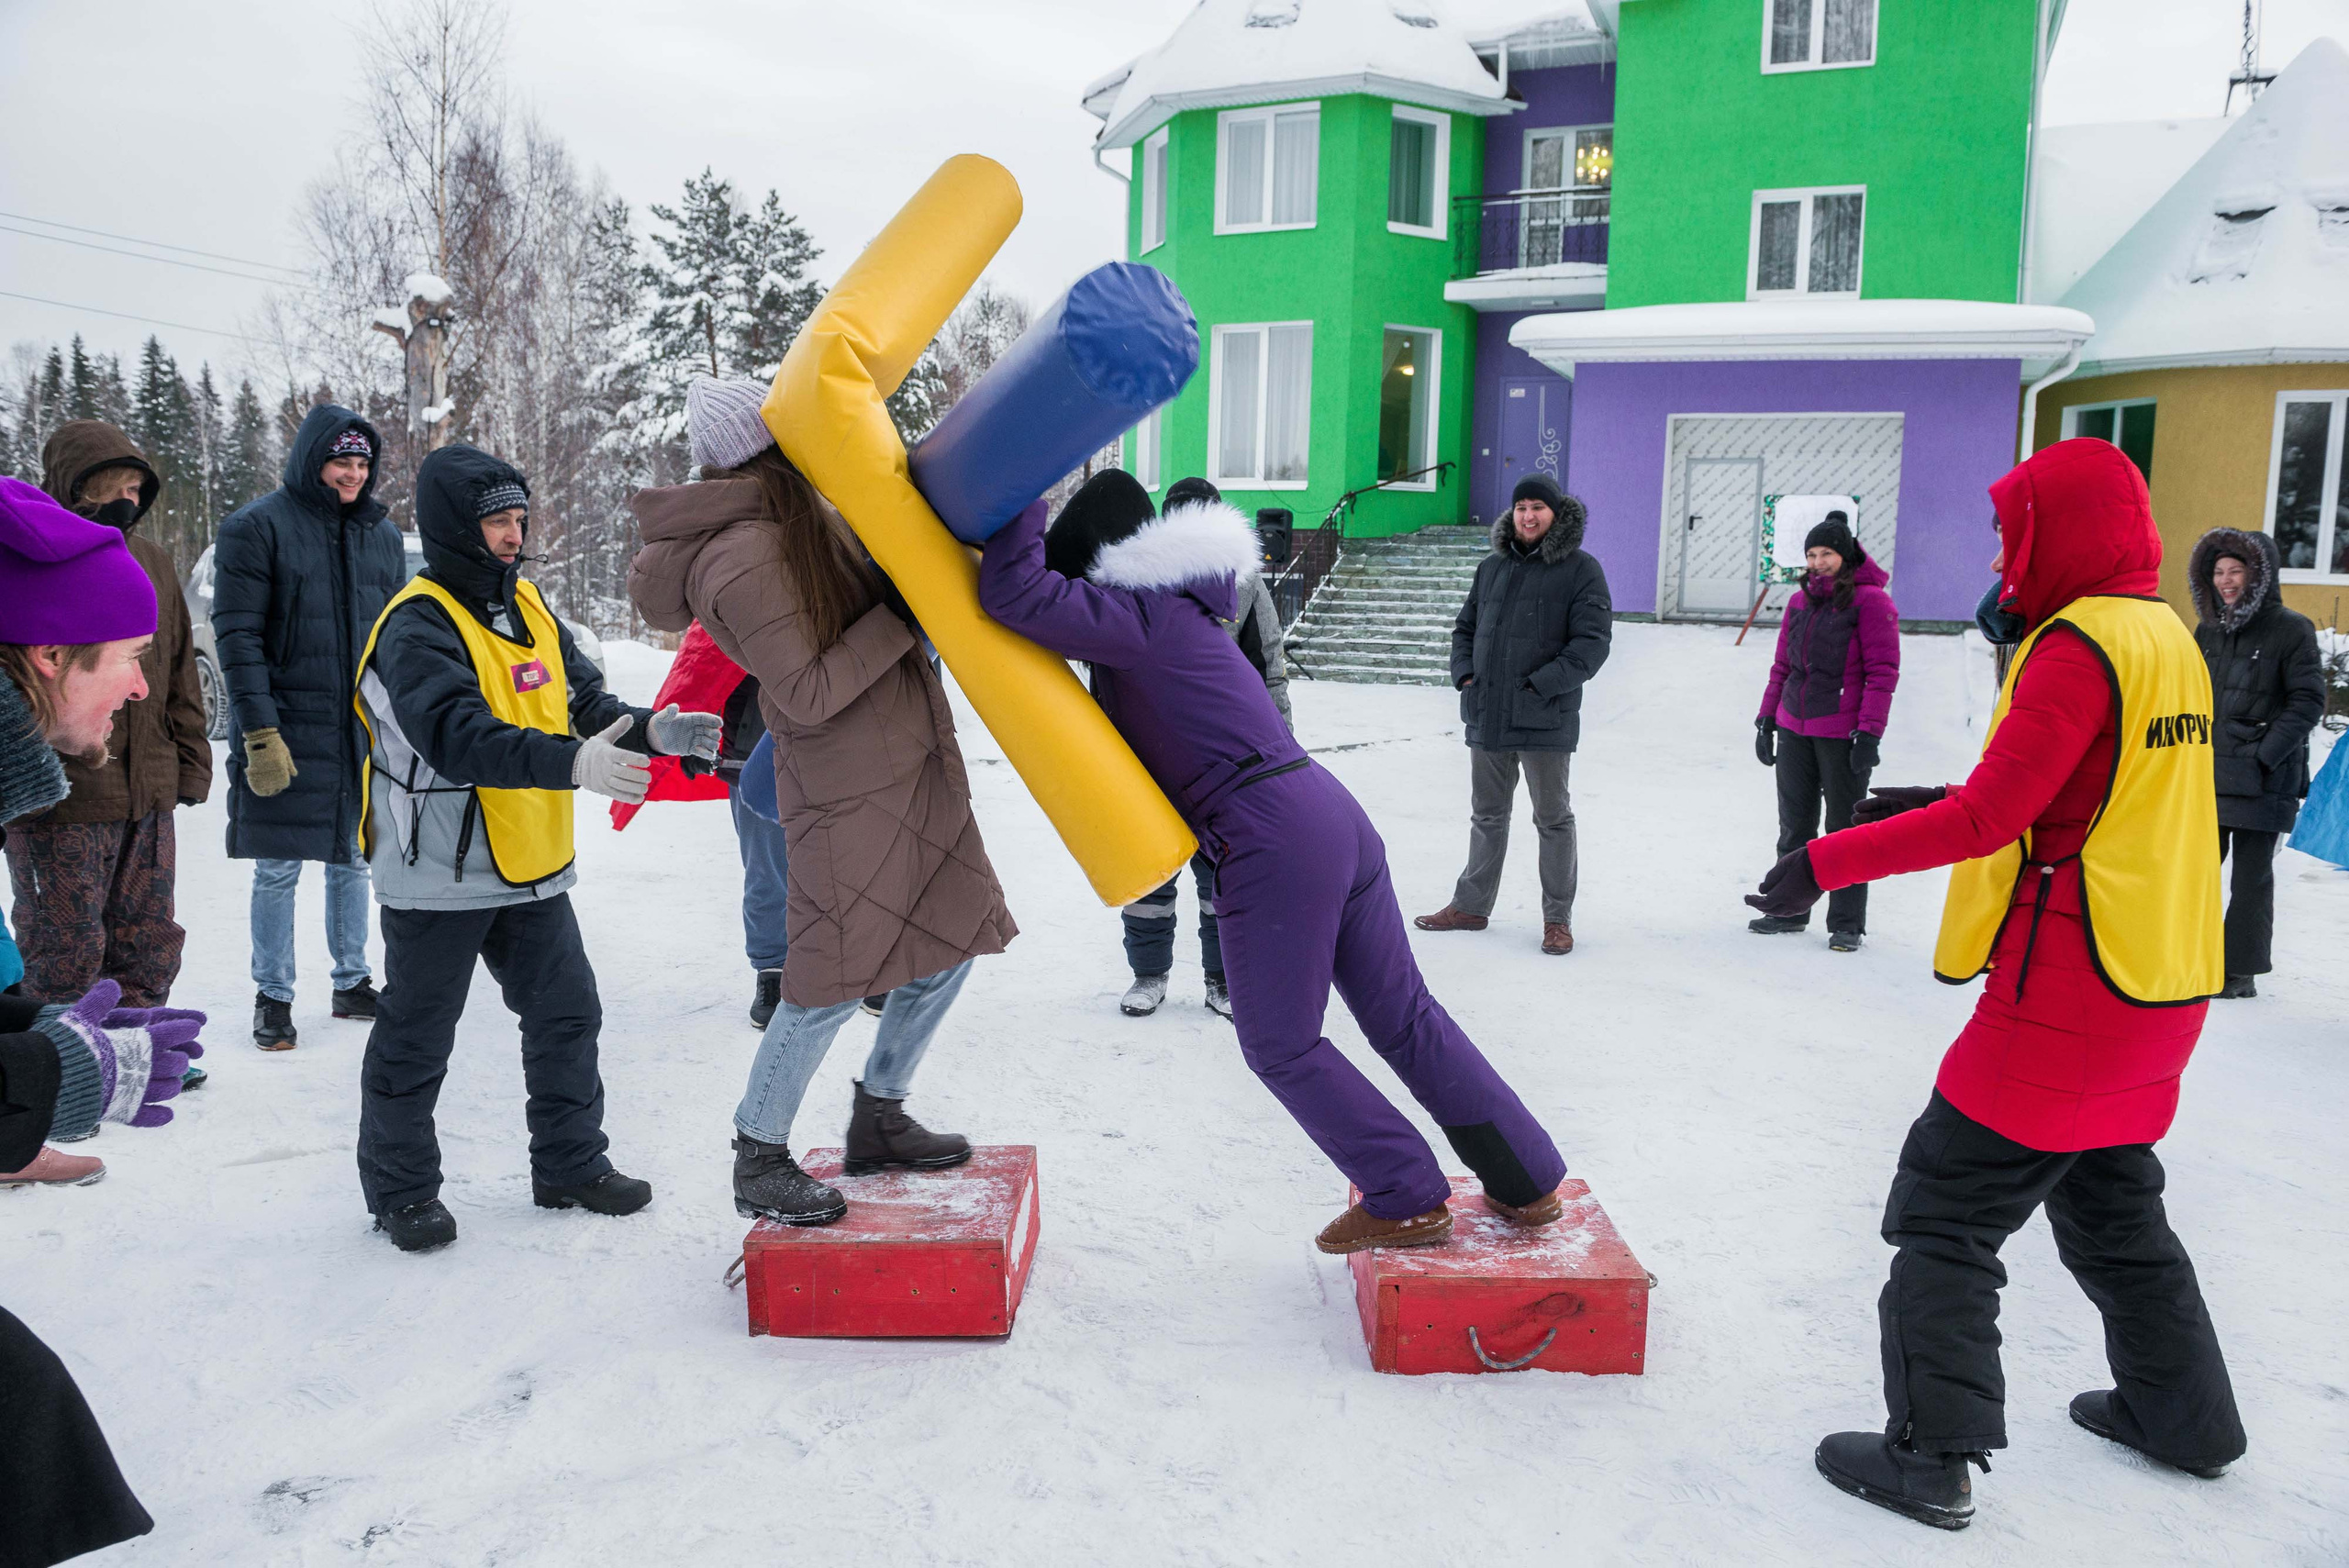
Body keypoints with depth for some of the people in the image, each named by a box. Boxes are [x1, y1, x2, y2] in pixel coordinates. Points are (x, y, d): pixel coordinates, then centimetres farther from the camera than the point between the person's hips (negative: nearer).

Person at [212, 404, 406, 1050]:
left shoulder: (383, 534, 11)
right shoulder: (257, 527, -5)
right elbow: (237, 636, -10)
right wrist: (260, 735, -16)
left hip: (367, 732, 5)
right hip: (288, 735, -4)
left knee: (354, 862, 13)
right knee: (278, 871, 3)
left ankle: (353, 983, 26)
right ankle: (273, 998, 15)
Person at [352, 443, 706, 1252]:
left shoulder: (528, 607, 8)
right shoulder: (418, 626, -17)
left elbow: (585, 702, 9)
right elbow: (459, 737, -32)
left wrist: (649, 730, -11)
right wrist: (571, 763, -43)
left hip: (530, 867, 7)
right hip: (438, 875, -7)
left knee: (567, 1015, 13)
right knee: (416, 1037, 6)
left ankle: (571, 1164, 28)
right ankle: (401, 1189, 23)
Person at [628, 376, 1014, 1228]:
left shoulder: (800, 513, 7)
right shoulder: (746, 559, -21)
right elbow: (807, 696, -20)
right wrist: (901, 615, -19)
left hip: (913, 767, 10)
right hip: (846, 791, -10)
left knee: (948, 945, 14)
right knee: (835, 981, -3)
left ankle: (877, 1118, 30)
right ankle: (759, 1161, 16)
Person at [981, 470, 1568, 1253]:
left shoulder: (1139, 613, -8)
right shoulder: (1175, 609, 21)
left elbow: (1013, 593, -18)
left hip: (1272, 843, -9)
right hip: (1334, 815, 9)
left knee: (1281, 1045, 10)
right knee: (1404, 1016, 18)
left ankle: (1408, 1201, 18)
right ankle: (1529, 1183, 25)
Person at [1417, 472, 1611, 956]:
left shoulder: (1581, 569, -4)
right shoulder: (1492, 567, 12)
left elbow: (1592, 640, -11)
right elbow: (1465, 628, 21)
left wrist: (1542, 684, -18)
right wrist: (1464, 674, 3)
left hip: (1545, 719, -5)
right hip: (1487, 716, 5)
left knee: (1553, 818, 6)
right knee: (1487, 815, 16)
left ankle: (1558, 918, 15)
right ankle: (1472, 905, 27)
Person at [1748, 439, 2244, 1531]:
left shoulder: (2079, 646, -17)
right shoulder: (2166, 640, 12)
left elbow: (1992, 814, -22)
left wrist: (1829, 861, -19)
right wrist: (1942, 804, 13)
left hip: (2068, 996, -9)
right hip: (2157, 987, 10)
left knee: (1947, 1212, -2)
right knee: (2112, 1204, 25)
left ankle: (1933, 1457, 2)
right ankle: (2185, 1417, 39)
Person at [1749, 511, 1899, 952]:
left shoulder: (1870, 600, -7)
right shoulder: (1801, 601, 12)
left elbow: (1882, 672, -11)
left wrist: (1869, 734, -16)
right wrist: (1766, 720, 12)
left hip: (1842, 735, -6)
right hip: (1793, 732, 6)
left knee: (1845, 829, 3)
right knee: (1793, 827, 12)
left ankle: (1846, 923, 11)